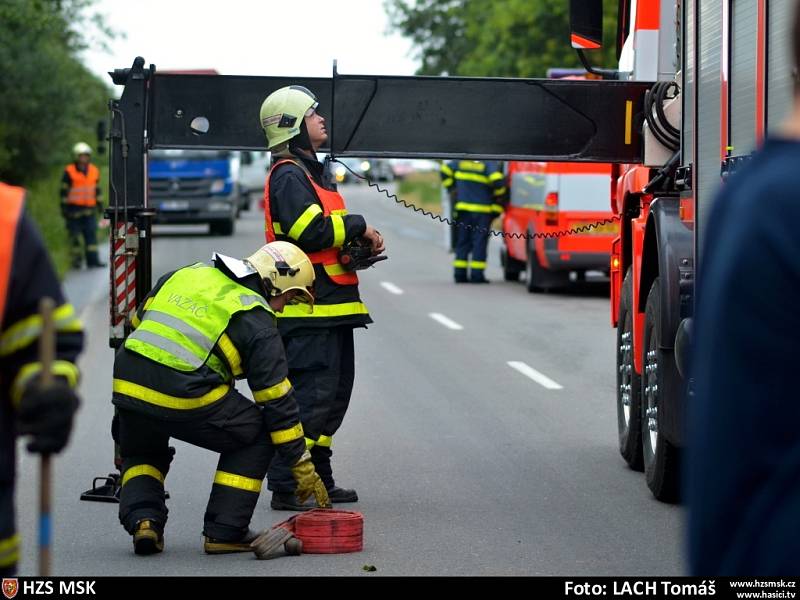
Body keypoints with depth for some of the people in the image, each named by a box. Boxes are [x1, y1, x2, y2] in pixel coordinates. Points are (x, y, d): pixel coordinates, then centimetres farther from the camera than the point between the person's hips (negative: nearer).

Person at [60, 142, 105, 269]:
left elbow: (97, 190, 19)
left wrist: (99, 204, 17)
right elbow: (64, 192, -5)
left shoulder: (94, 171, 10)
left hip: (89, 209, 4)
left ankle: (92, 259, -2)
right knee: (75, 235, -1)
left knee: (91, 234, -2)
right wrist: (64, 207, -8)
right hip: (74, 209, -4)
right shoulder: (69, 172, -5)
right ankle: (76, 260, 5)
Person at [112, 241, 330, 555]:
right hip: (186, 399, -5)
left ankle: (142, 519, 7)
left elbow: (136, 324, 27)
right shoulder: (257, 322, 3)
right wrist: (301, 464, 10)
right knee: (258, 435, 16)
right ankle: (224, 532, 13)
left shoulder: (186, 273, 20)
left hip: (127, 382, 5)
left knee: (141, 455, 33)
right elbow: (276, 397, 4)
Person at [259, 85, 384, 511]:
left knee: (335, 392, 15)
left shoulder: (306, 172, 22)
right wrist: (358, 228, -11)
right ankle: (287, 487, -11)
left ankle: (319, 480, 22)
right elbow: (311, 231, -23)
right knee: (310, 394, -12)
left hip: (329, 306, 11)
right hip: (309, 309, -11)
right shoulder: (288, 176, -12)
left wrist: (360, 243, 7)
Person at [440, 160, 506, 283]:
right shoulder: (490, 163, -12)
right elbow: (497, 180, -23)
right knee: (479, 243, 1)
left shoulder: (461, 161, 3)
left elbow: (445, 170, 9)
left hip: (463, 205, 4)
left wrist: (451, 187, 19)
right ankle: (477, 274, -2)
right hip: (482, 210, -4)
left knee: (462, 242, 11)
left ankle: (459, 273, 10)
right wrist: (499, 195, -4)